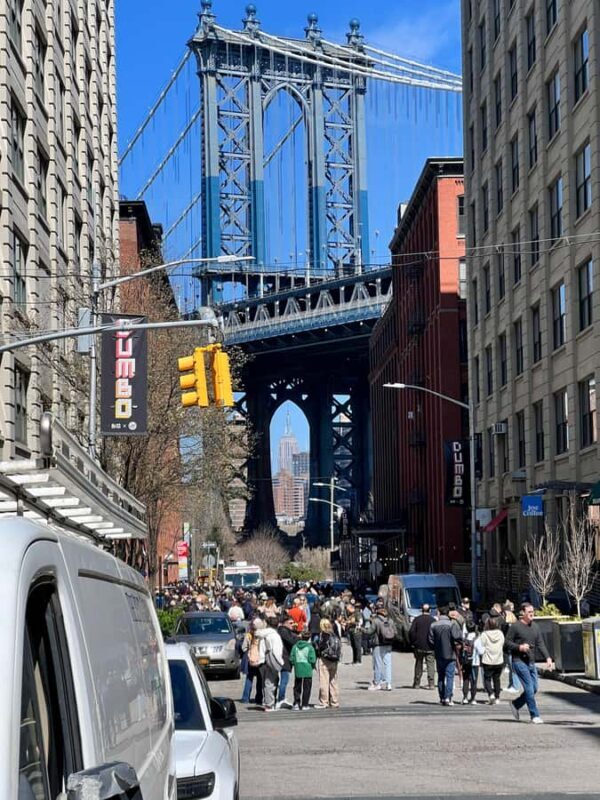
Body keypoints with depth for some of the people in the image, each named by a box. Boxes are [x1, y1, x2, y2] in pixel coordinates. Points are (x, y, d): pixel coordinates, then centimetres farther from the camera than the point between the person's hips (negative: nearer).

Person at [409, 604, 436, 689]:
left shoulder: (416, 619, -1)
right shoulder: (433, 620, -3)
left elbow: (411, 632, -3)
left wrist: (412, 643, 5)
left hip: (419, 647, 1)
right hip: (430, 647, -1)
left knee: (418, 665, 11)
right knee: (430, 665, 1)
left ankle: (417, 684, 14)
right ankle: (431, 683, -5)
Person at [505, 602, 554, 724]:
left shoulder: (535, 626, 11)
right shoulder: (515, 626, -7)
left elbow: (540, 644, 10)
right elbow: (507, 642, -6)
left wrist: (548, 658, -1)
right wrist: (519, 647, -20)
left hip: (531, 662, 7)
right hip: (519, 662, -7)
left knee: (534, 689, 7)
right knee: (529, 688, -10)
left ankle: (516, 704, 28)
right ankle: (534, 715, -3)